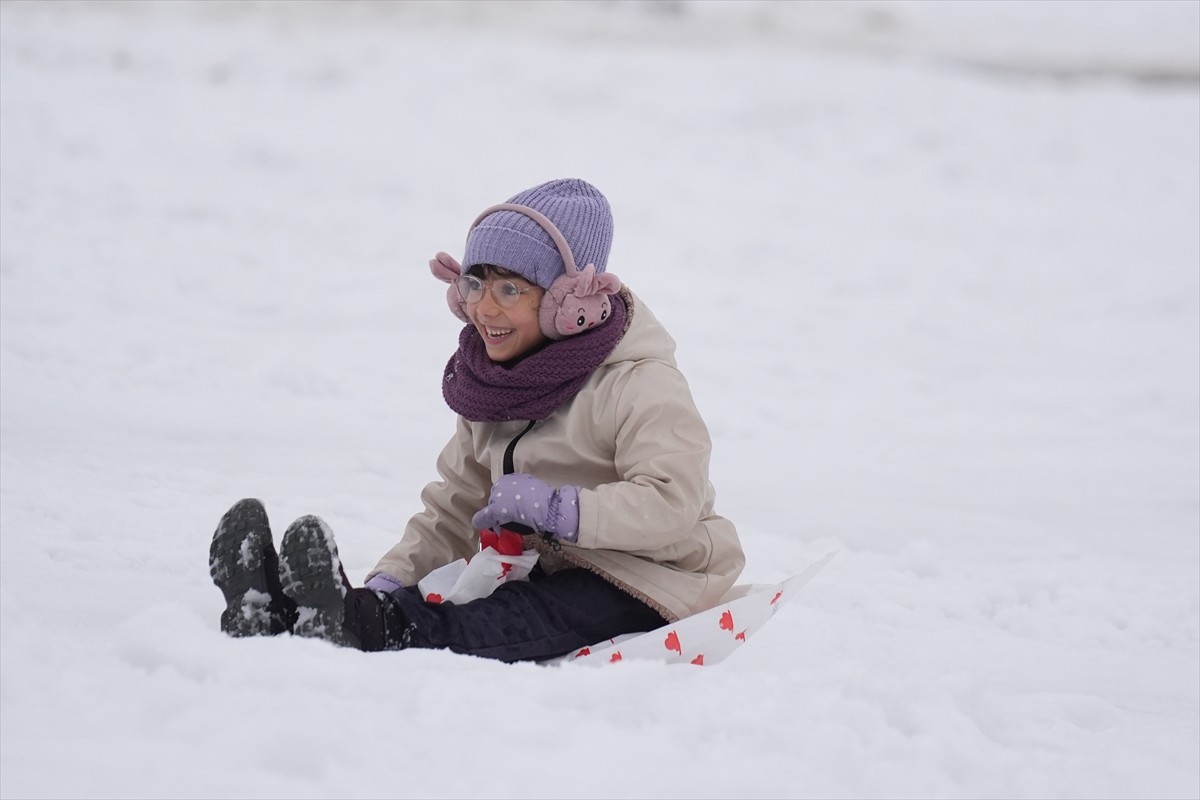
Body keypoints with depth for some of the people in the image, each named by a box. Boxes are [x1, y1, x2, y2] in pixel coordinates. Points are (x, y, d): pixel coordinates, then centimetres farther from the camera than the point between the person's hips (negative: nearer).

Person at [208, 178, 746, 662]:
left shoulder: (639, 384, -12)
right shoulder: (490, 384, 13)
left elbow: (671, 505, -25)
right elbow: (454, 510, 14)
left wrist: (555, 507, -29)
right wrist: (392, 579, -4)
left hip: (641, 584, -7)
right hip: (549, 570, 7)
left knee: (519, 622, -37)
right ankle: (274, 613, -44)